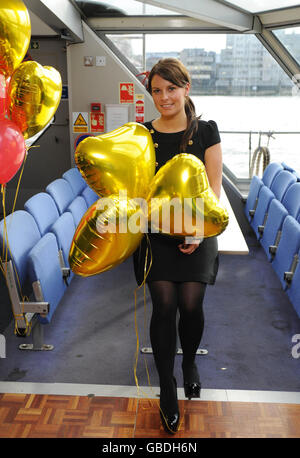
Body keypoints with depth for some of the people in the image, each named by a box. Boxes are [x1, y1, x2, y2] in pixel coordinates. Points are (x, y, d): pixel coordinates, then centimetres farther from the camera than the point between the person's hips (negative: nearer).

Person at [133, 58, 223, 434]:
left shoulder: (205, 131, 1)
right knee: (164, 304, -6)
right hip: (156, 230, 1)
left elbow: (214, 186, -2)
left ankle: (190, 363, 29)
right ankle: (167, 389, 13)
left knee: (191, 304, -6)